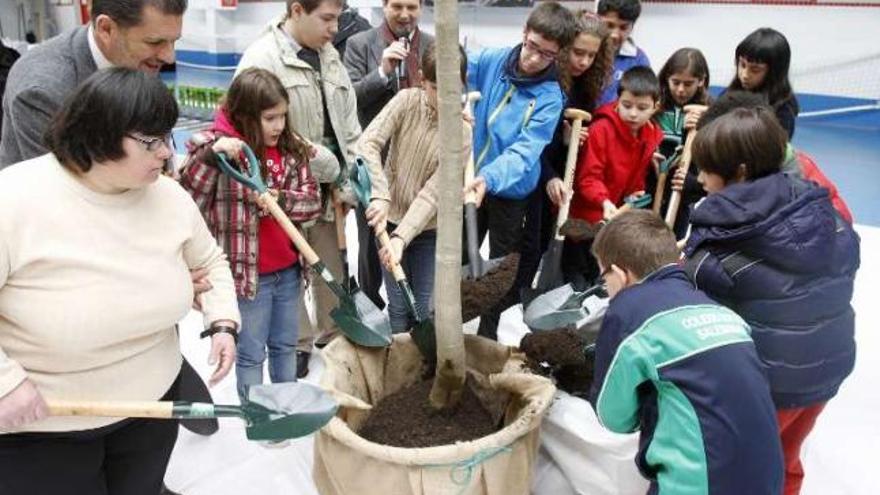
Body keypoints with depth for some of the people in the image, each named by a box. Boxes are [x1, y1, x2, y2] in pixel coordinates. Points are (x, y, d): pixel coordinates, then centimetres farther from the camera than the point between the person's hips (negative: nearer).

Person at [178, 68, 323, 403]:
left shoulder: (291, 149, 2)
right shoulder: (213, 147, -12)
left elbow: (313, 201, 0)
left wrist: (280, 199, -20)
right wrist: (211, 155, -32)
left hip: (288, 270, 5)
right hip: (248, 272, -5)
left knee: (285, 346, 22)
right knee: (252, 354, 11)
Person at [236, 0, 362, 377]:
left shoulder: (330, 56, 10)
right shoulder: (262, 59, -13)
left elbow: (348, 124, 10)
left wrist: (346, 183, 2)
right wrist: (329, 172, -13)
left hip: (329, 187, 6)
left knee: (333, 266, 16)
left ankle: (334, 334, 34)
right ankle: (298, 343, 26)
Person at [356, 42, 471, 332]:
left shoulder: (464, 130, -14)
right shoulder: (406, 101, -10)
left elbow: (434, 191, -19)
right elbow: (368, 143, -21)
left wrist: (402, 237, -29)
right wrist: (380, 196, -34)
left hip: (430, 229, -1)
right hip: (391, 219, 1)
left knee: (425, 309, 6)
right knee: (398, 307, 9)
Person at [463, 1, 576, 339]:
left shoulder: (550, 98, -17)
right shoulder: (490, 60, -8)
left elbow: (524, 153, -27)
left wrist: (488, 179, -45)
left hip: (510, 190, -3)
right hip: (470, 180, 3)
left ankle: (487, 335, 29)